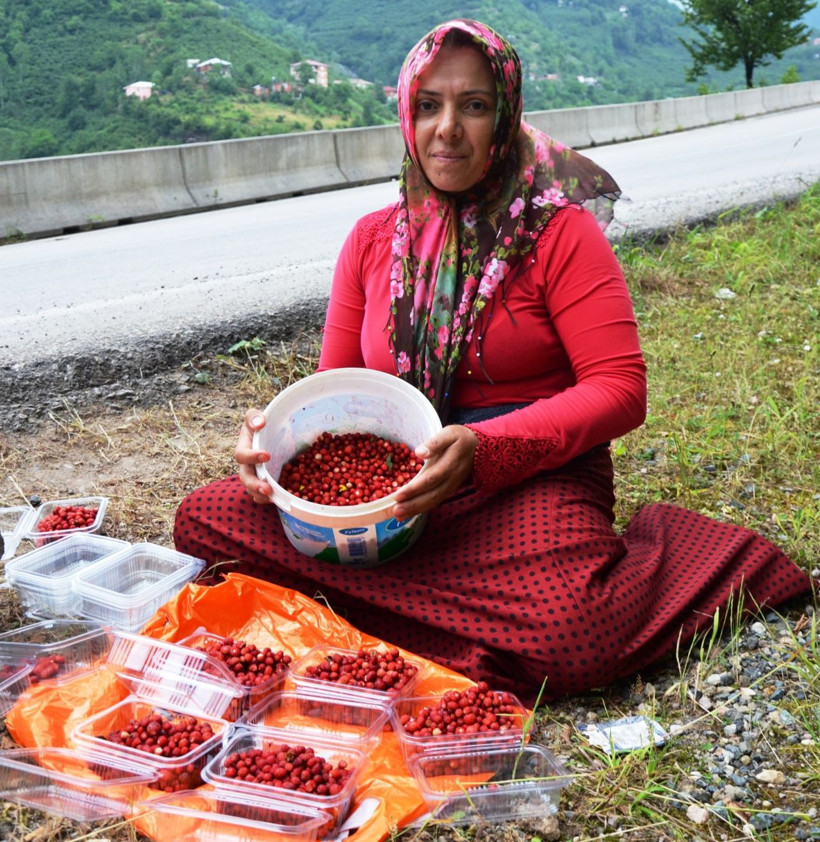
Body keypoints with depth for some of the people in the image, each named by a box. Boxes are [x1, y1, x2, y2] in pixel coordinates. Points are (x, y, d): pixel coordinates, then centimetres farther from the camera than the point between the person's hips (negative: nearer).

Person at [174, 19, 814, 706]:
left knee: (563, 637, -36)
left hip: (532, 479, -4)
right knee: (205, 517, -15)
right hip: (391, 482, 5)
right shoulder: (373, 239, 11)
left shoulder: (558, 230, -3)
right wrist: (277, 430, -9)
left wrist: (485, 448, -25)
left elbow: (620, 389, -11)